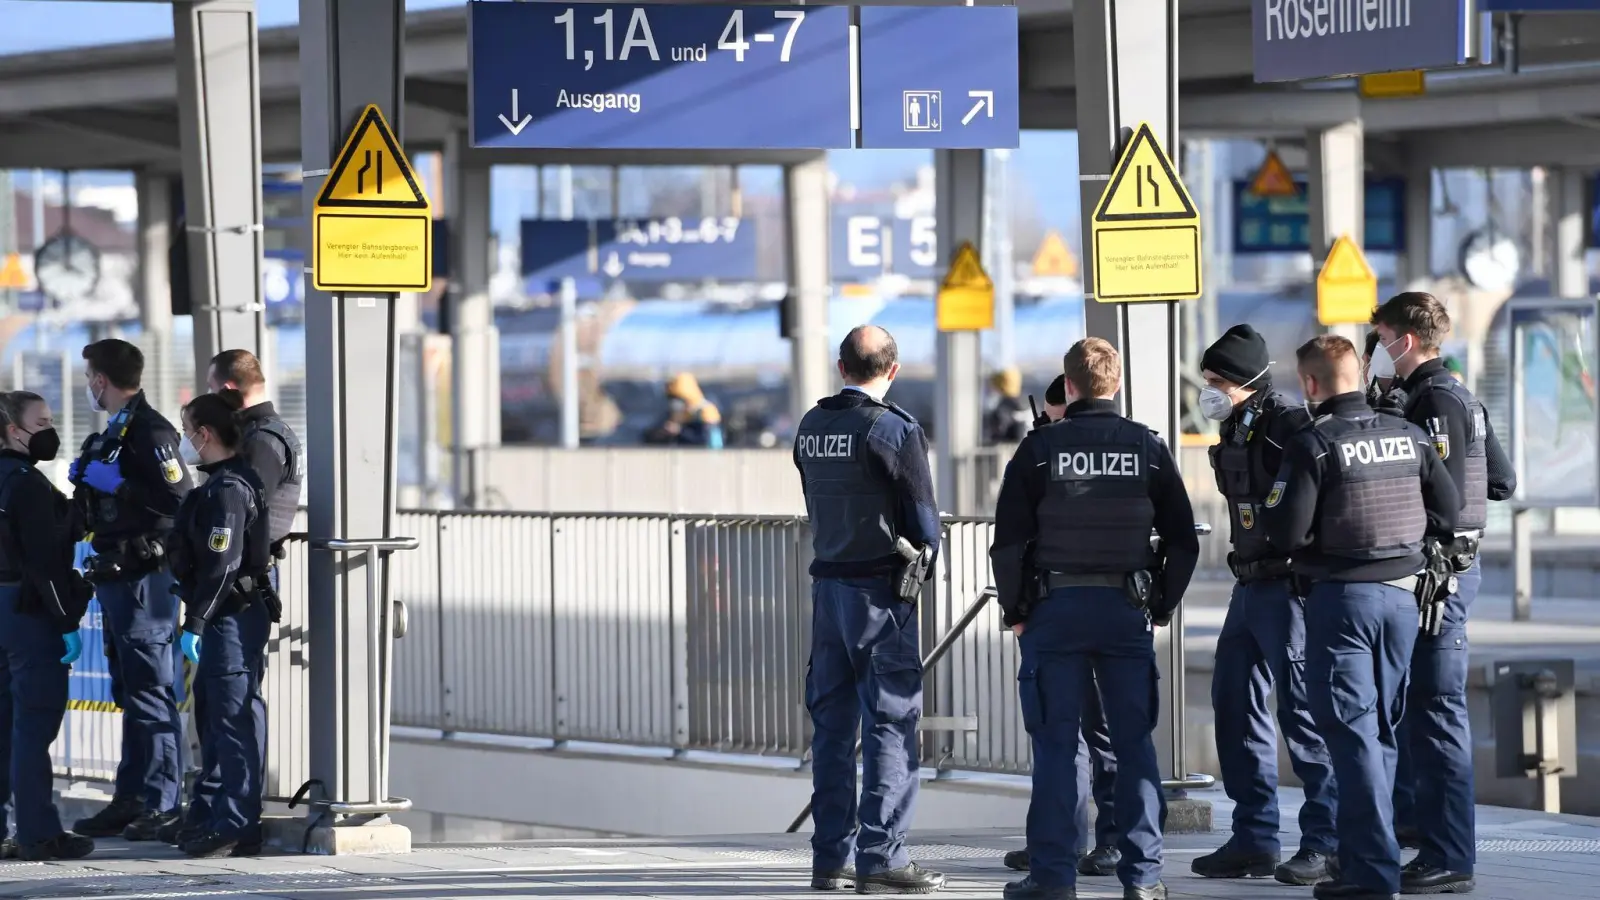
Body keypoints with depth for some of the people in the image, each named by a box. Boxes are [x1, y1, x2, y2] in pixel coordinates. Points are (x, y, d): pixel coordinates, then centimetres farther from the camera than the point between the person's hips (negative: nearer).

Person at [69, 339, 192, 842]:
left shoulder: (149, 431, -12)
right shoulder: (113, 434, 20)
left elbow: (178, 500, -23)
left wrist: (115, 482, -20)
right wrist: (86, 486, 11)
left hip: (144, 578, -11)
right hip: (116, 577, 11)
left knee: (151, 692, -9)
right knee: (130, 695, 12)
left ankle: (162, 804, -8)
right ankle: (131, 801, 16)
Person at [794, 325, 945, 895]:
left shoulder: (810, 427, 8)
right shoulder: (894, 430, -13)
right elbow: (923, 522, -10)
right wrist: (924, 558, 9)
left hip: (827, 585, 6)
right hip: (881, 590, -6)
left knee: (831, 722, 10)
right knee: (891, 723, -3)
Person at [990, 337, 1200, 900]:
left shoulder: (1040, 448, -3)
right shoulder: (1149, 449, 2)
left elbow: (1008, 540, -4)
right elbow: (1183, 541, 4)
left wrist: (1015, 610, 7)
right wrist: (1162, 607, 14)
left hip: (1054, 609, -1)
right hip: (1128, 608, 1)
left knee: (1055, 747, 2)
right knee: (1135, 743, 6)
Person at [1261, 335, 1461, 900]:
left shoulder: (1312, 445, -12)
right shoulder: (1407, 436, 4)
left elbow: (1284, 531, -16)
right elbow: (1449, 511, 7)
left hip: (1342, 597, -6)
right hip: (1402, 594, 6)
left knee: (1349, 726, -5)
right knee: (1381, 727, 16)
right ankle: (1364, 849, 22)